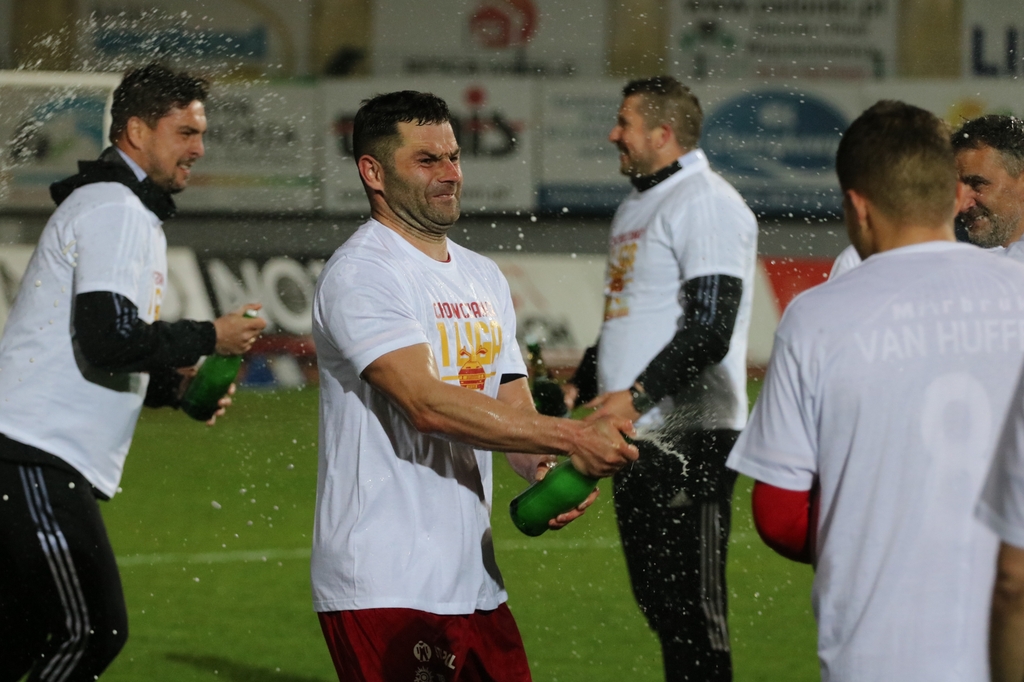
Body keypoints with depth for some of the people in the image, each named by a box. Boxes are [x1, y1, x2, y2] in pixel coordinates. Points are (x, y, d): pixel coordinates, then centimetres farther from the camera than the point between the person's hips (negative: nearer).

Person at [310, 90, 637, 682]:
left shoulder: (484, 278, 18)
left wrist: (546, 475, -8)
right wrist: (573, 438, -22)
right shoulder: (360, 274, -10)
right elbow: (427, 404, -21)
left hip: (475, 582, 8)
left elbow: (514, 407, 15)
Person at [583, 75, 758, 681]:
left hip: (689, 438, -10)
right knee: (657, 600, 11)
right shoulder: (636, 205, 21)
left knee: (692, 605, -10)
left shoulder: (706, 203, -10)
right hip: (638, 436, 10)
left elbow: (711, 328, -20)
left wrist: (636, 395, -24)